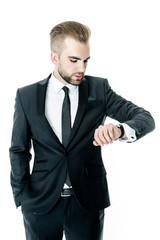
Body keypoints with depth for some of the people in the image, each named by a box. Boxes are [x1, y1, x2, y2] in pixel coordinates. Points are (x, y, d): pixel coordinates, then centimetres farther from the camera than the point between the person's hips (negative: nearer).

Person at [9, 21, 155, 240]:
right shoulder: (26, 96, -1)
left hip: (88, 201, 0)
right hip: (41, 203, 0)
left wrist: (119, 129, -29)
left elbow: (146, 118, -9)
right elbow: (19, 150, 5)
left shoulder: (99, 89, -1)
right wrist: (22, 198, -1)